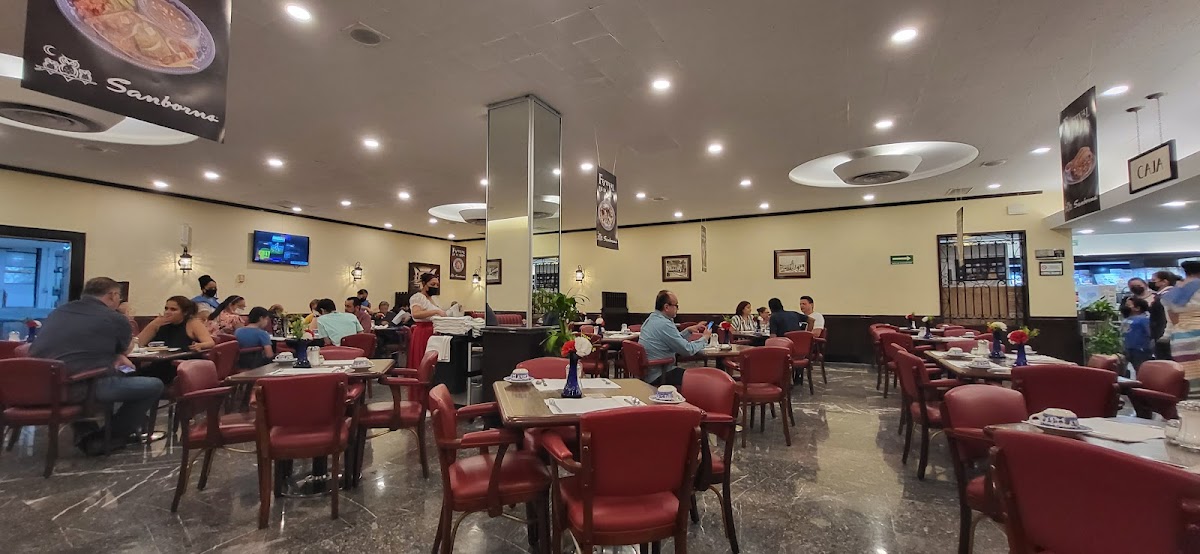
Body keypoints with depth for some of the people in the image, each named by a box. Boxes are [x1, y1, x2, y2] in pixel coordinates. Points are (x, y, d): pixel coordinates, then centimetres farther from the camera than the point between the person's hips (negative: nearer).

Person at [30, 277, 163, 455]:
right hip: (78, 387, -8)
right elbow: (127, 348, 19)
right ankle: (111, 438, 10)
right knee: (154, 386, 3)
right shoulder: (115, 318, -1)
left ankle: (85, 434, 29)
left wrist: (114, 357, 27)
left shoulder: (59, 311, 17)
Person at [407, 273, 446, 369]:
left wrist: (444, 314, 4)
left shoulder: (432, 298, 19)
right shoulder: (417, 297, -6)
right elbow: (416, 314, -24)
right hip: (423, 333, -8)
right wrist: (436, 311, -30)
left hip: (433, 333, 8)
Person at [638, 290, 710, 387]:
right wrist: (705, 337, -2)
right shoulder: (664, 324, -23)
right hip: (657, 377, -10)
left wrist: (689, 330, 10)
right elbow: (688, 350, -18)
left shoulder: (651, 318, 8)